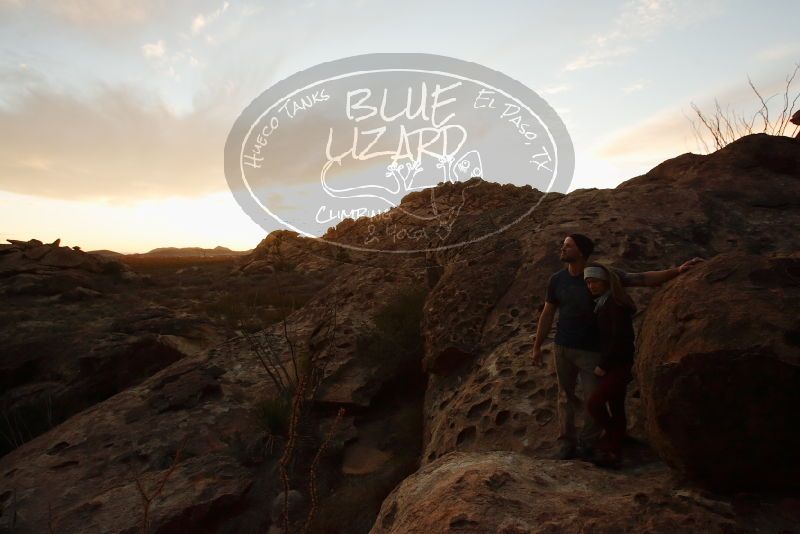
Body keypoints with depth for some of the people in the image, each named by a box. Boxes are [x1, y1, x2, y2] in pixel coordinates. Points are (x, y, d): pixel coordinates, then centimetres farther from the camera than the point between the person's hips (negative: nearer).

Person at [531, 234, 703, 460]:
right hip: (562, 348, 2)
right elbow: (547, 314, 6)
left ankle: (586, 443, 23)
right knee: (565, 397, 10)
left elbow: (642, 279, -10)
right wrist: (537, 346, 6)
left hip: (591, 350, -2)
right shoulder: (557, 280, 1)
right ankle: (566, 444, 24)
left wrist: (678, 270, -22)